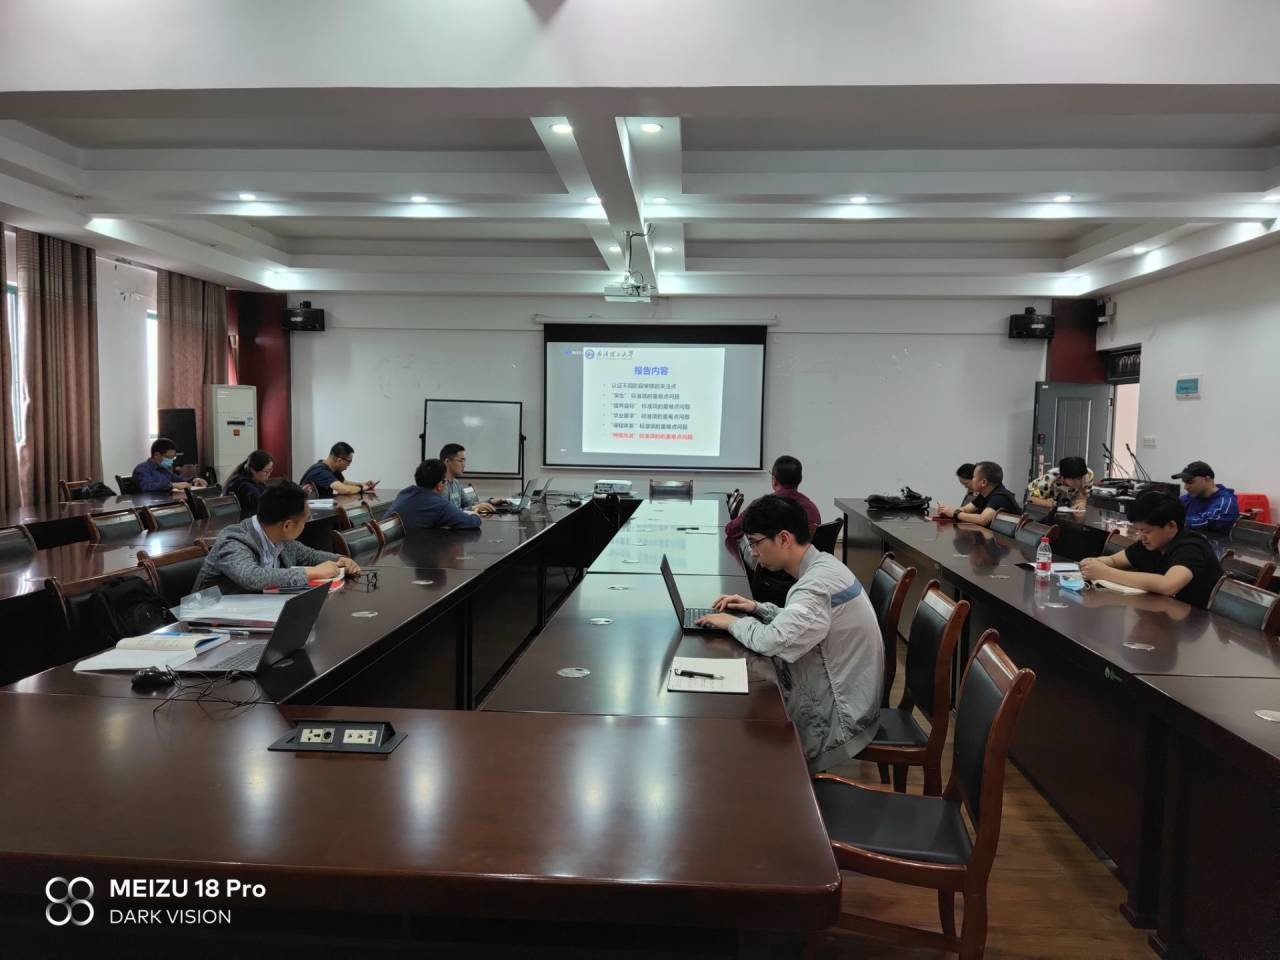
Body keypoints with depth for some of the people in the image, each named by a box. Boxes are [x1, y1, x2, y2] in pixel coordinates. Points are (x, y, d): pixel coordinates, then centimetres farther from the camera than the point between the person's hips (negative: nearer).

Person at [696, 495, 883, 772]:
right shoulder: (822, 565, 2)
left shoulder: (819, 584, -27)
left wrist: (734, 623, -17)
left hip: (836, 718, -8)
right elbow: (797, 620, 17)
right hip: (837, 696, 8)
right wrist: (757, 608, 3)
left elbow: (773, 641, -36)